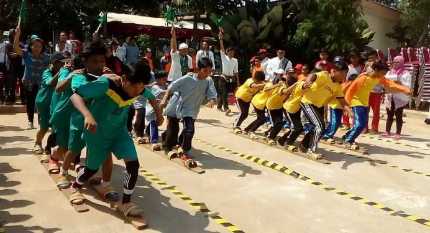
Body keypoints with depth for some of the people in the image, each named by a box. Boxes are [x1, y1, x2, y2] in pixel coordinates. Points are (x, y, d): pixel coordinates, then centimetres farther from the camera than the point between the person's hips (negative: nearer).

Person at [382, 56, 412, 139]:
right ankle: (387, 131, 15)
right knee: (389, 115, 8)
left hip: (400, 98, -4)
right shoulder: (389, 72, 13)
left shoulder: (406, 73, -1)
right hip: (390, 97, 4)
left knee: (398, 115, -1)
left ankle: (398, 133, 4)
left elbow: (408, 86, -9)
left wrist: (399, 83, -22)